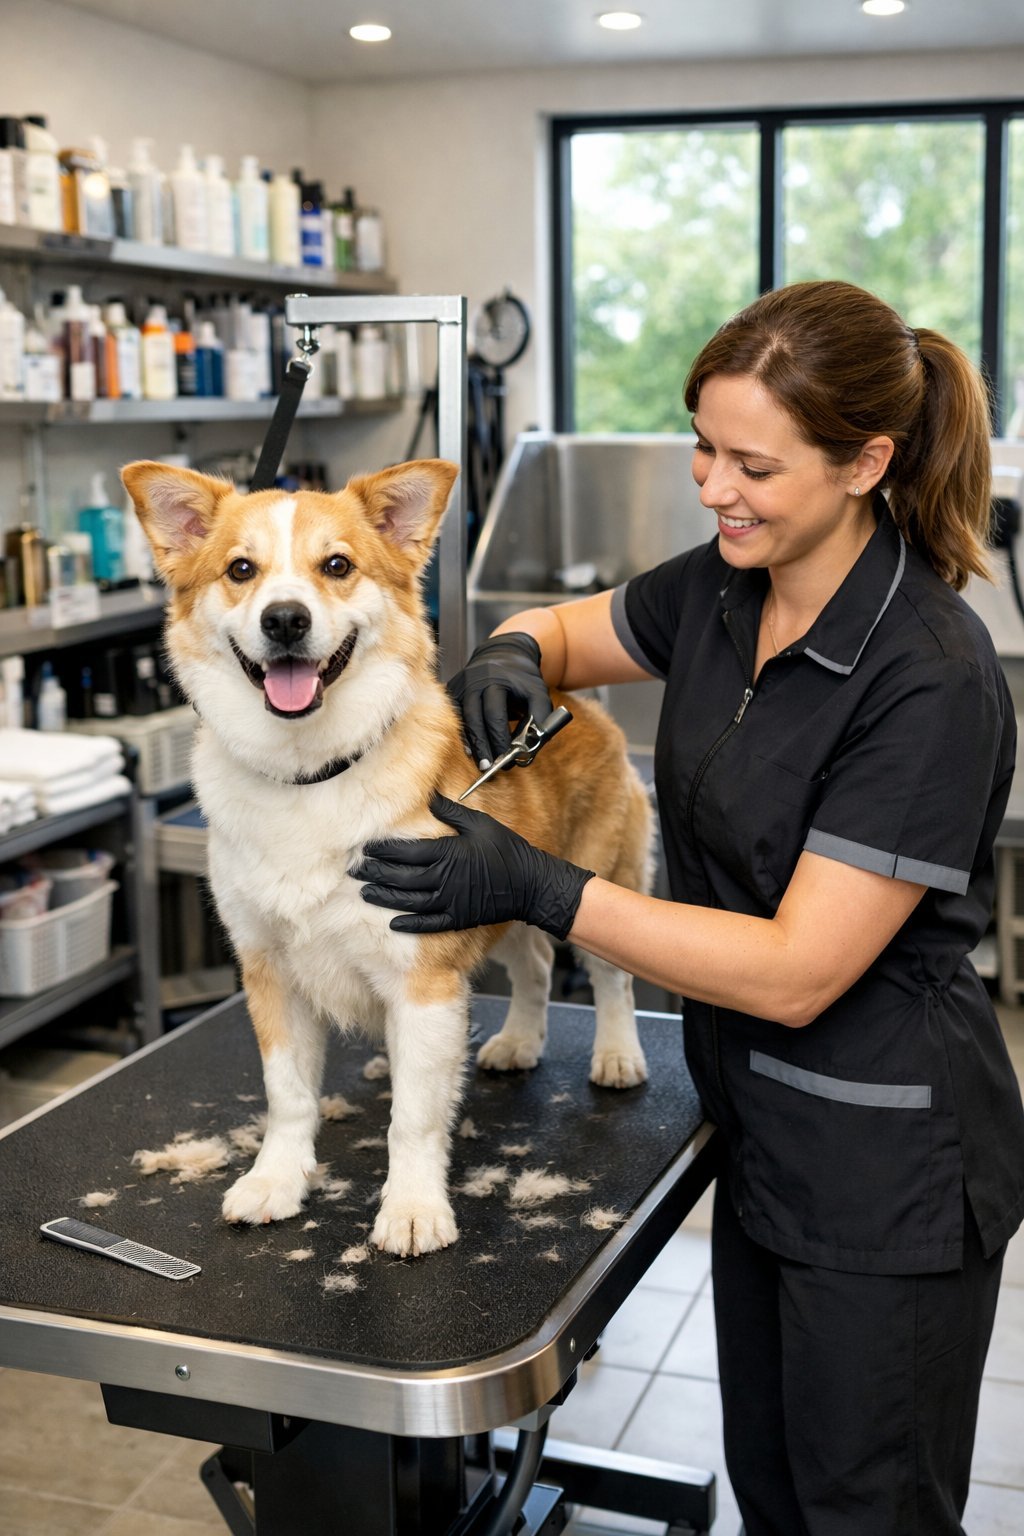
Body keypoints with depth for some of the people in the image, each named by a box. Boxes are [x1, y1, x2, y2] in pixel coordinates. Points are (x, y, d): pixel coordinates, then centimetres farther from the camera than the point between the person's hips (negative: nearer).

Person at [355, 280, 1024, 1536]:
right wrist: (513, 654, -9)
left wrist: (538, 891, -28)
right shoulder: (723, 589, -2)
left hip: (887, 1162, -8)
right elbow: (564, 629, 15)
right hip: (762, 1131, 8)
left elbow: (797, 973, -27)